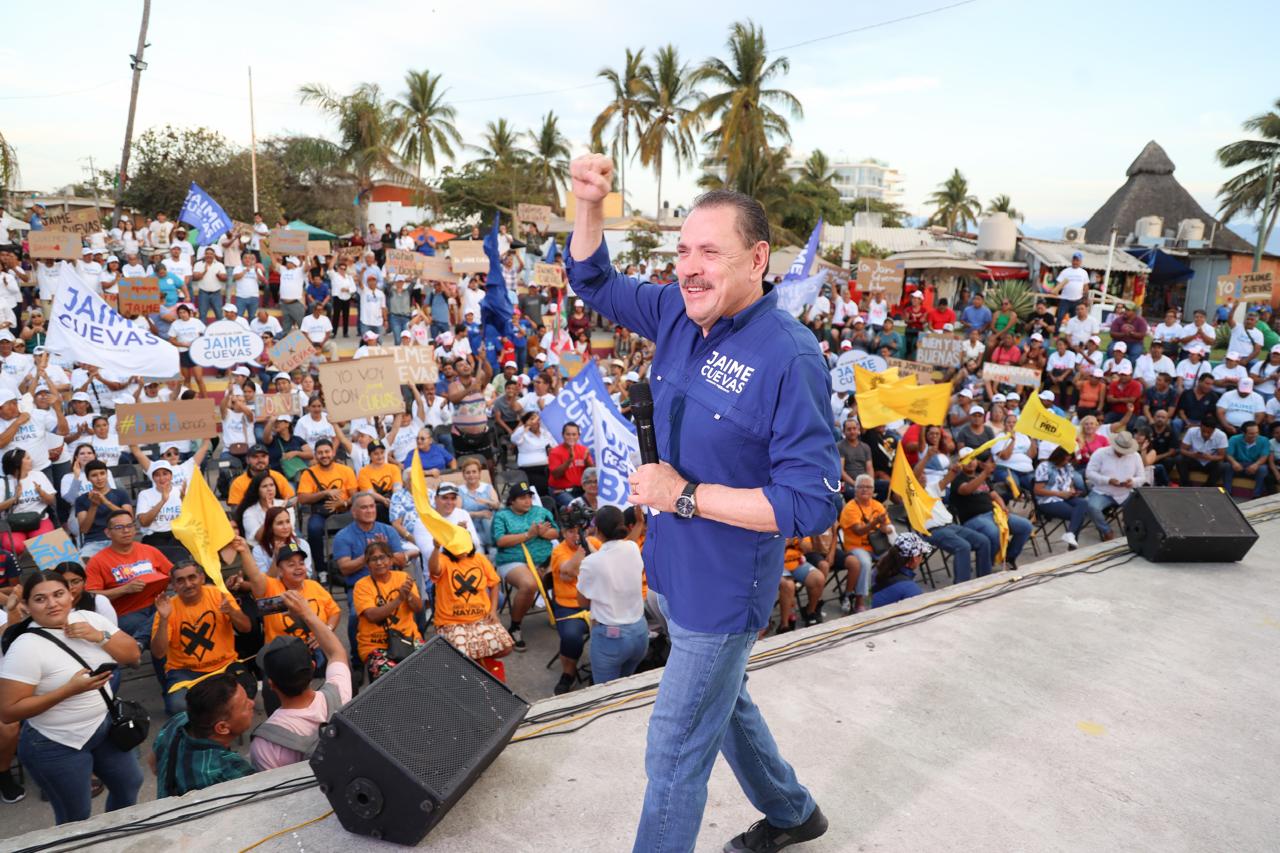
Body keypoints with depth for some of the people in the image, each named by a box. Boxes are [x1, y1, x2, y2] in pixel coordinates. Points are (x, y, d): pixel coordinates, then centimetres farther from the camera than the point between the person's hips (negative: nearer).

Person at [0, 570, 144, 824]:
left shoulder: (89, 618, -6)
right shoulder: (25, 647, -22)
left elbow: (133, 655, -2)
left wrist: (100, 637, -19)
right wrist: (70, 689, -28)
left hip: (104, 726, 6)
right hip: (57, 747, -6)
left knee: (129, 784, 23)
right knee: (76, 818, 10)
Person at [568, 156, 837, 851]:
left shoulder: (790, 358, -26)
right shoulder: (681, 314, -4)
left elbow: (812, 503, -27)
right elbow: (595, 284, 10)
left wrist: (685, 495, -26)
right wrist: (589, 205, -8)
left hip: (723, 591, -9)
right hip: (675, 568, 9)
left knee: (674, 755, 7)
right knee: (722, 702, 29)